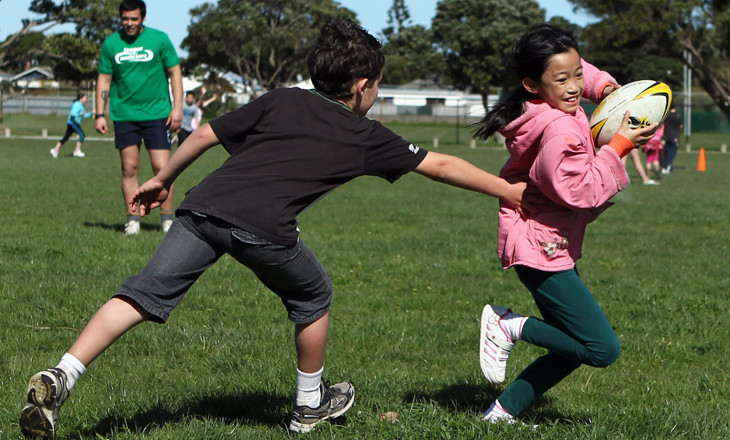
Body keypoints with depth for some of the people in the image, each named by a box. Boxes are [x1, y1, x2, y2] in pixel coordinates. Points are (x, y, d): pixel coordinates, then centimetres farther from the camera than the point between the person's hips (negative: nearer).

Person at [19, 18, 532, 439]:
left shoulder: (281, 102, 25)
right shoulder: (365, 136, 18)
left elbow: (206, 134, 25)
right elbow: (439, 165, 27)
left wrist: (163, 180, 37)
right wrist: (507, 190, 38)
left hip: (205, 207, 3)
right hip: (264, 227, -3)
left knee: (147, 292, -3)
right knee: (313, 297, 23)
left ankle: (61, 377, -19)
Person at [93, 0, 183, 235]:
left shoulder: (159, 39, 0)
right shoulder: (111, 43, 5)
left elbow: (174, 72, 4)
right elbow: (104, 79, 9)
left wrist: (177, 107, -4)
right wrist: (99, 114, 3)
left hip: (157, 113, -2)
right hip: (124, 115, 2)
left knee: (162, 168, -7)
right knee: (129, 168, 1)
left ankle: (167, 220, 3)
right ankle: (132, 220, 8)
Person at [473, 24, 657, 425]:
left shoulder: (542, 107, 5)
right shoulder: (559, 130, -25)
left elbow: (574, 70, 27)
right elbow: (578, 192, -24)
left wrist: (605, 87, 8)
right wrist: (618, 146, -19)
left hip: (550, 248, 11)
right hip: (543, 251, -11)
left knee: (575, 347, 16)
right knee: (603, 350, -12)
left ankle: (503, 410, 17)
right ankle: (511, 327, -2)